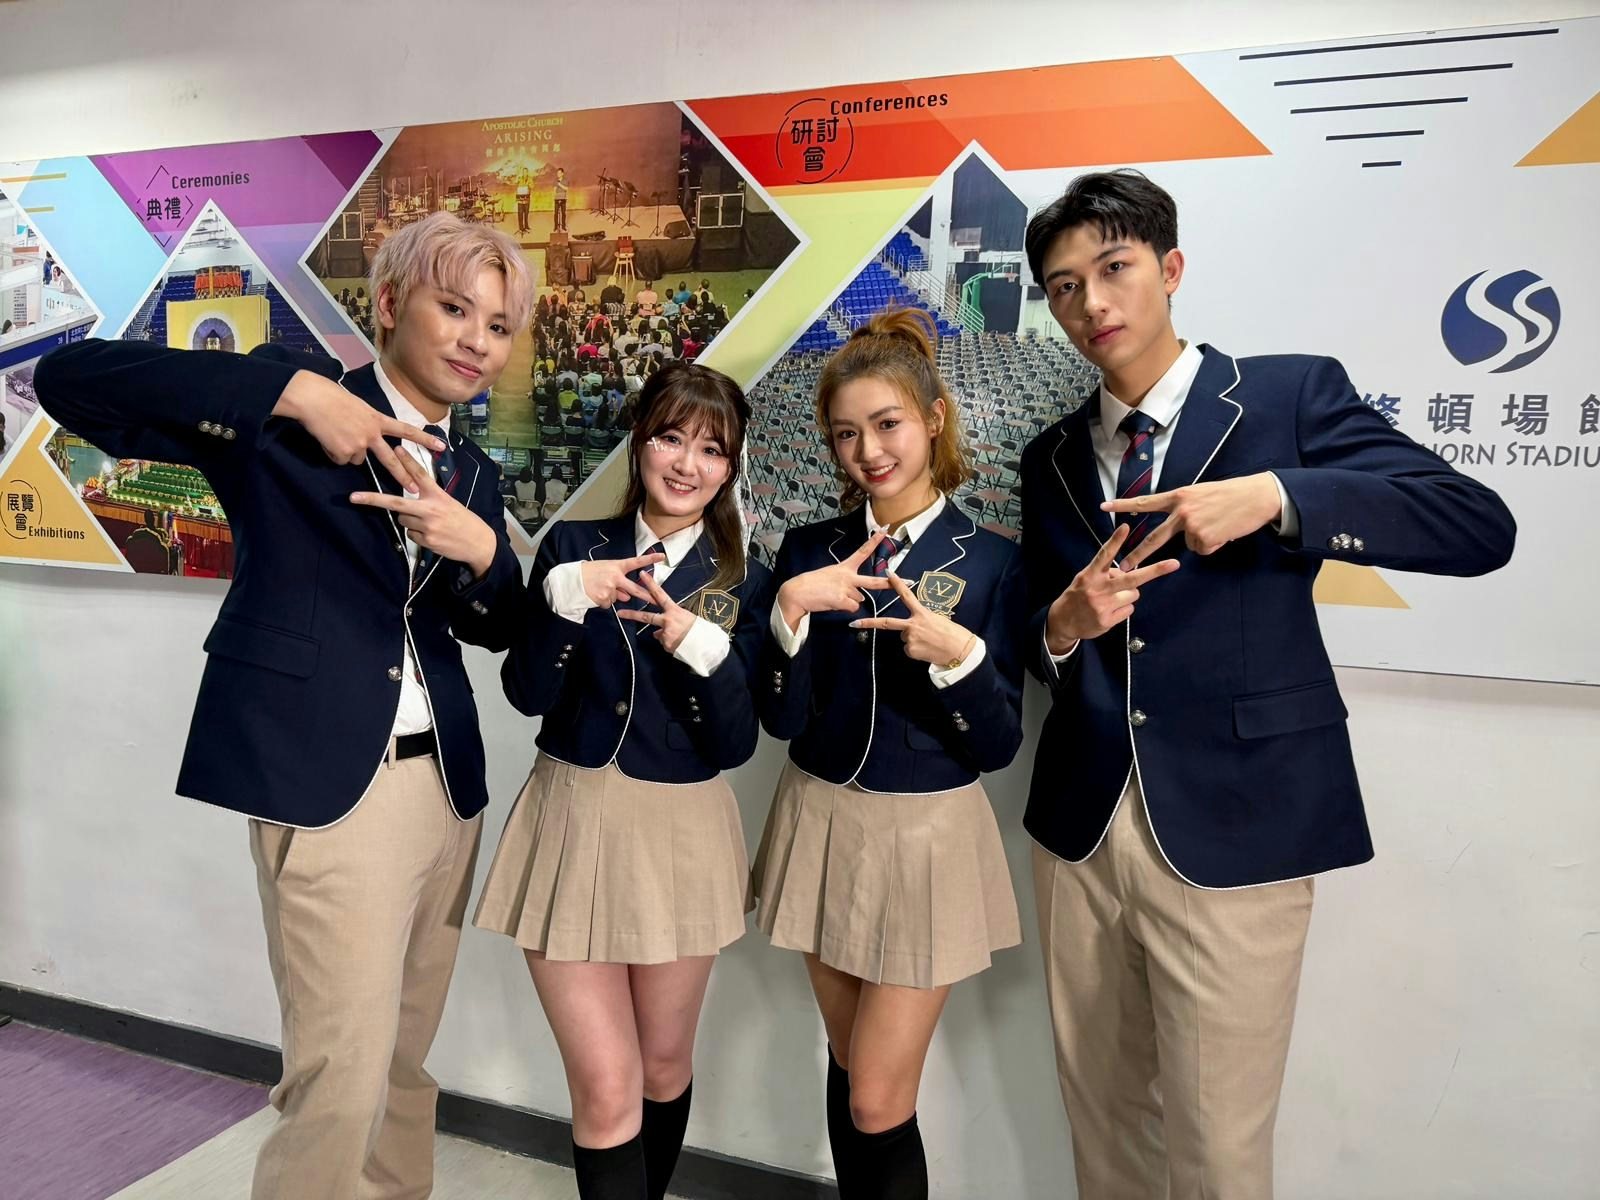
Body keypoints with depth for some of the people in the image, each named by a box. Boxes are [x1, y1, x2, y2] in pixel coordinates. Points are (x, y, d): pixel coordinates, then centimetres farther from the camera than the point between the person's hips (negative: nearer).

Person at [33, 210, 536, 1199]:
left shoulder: (474, 474, 14)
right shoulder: (291, 419, -5)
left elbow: (499, 629, 13)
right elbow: (71, 377, -13)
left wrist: (479, 548, -9)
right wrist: (291, 388, -20)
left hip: (448, 784, 6)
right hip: (329, 784, -6)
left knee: (407, 1060, 17)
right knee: (344, 1078, -4)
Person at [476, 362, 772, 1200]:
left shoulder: (741, 582, -4)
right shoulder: (573, 545, -3)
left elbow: (735, 746, -9)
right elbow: (527, 694, -10)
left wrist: (706, 650, -26)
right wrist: (565, 597, -24)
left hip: (681, 836, 1)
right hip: (573, 823, -1)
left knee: (664, 1065, 20)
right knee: (606, 1089, -2)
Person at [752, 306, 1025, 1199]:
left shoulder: (992, 563, -8)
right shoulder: (810, 551, 0)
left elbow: (998, 746, -9)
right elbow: (783, 718, -6)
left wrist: (958, 654, -26)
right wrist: (791, 611, -21)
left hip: (927, 835, -3)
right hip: (824, 824, 3)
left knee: (879, 1099, 1)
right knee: (849, 1068, 18)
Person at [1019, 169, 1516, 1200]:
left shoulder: (1291, 393, -2)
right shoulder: (1051, 458, 11)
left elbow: (1482, 526, -11)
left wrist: (1275, 495, -23)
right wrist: (1063, 627, -9)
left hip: (1232, 832, -4)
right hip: (1080, 830, 5)